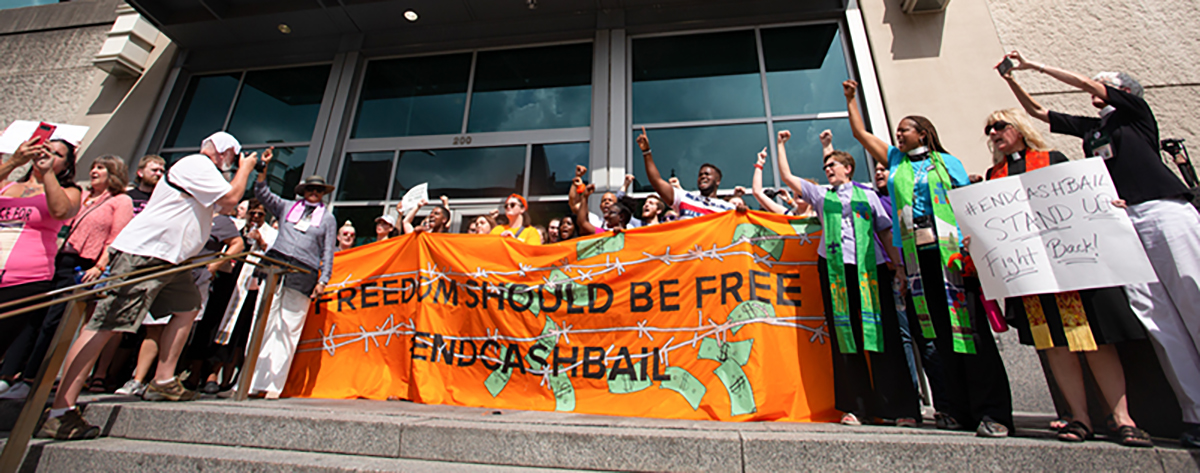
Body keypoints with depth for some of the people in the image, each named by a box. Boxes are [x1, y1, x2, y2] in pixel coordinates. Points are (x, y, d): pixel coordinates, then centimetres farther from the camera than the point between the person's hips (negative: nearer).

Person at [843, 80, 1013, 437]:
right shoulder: (895, 160, 19)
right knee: (939, 332, 4)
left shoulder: (947, 162, 10)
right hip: (914, 255, 3)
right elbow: (861, 133, 24)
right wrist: (851, 98, 25)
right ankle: (961, 409, 11)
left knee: (967, 325, -8)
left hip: (949, 250, -3)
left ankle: (993, 412, -1)